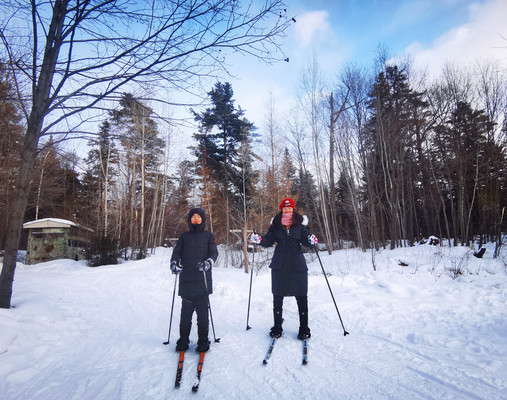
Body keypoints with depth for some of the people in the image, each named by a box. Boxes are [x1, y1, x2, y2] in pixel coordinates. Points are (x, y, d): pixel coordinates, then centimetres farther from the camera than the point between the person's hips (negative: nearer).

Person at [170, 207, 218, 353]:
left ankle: (203, 342, 10)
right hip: (186, 279, 2)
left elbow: (214, 252, 4)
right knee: (186, 311, 4)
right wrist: (174, 262, -10)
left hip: (202, 280, -1)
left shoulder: (208, 235, 13)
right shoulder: (184, 236, 18)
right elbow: (177, 252, 12)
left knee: (202, 311, -2)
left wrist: (209, 262, -17)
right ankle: (183, 341, 19)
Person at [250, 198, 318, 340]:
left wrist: (311, 241, -25)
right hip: (279, 265, 1)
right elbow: (268, 241, 2)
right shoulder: (275, 226, 6)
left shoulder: (300, 225, 5)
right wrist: (259, 240, -16)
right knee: (277, 297, 8)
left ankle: (304, 329, 18)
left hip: (297, 265, -1)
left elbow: (305, 240, -3)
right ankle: (277, 328, 22)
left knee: (301, 297, 4)